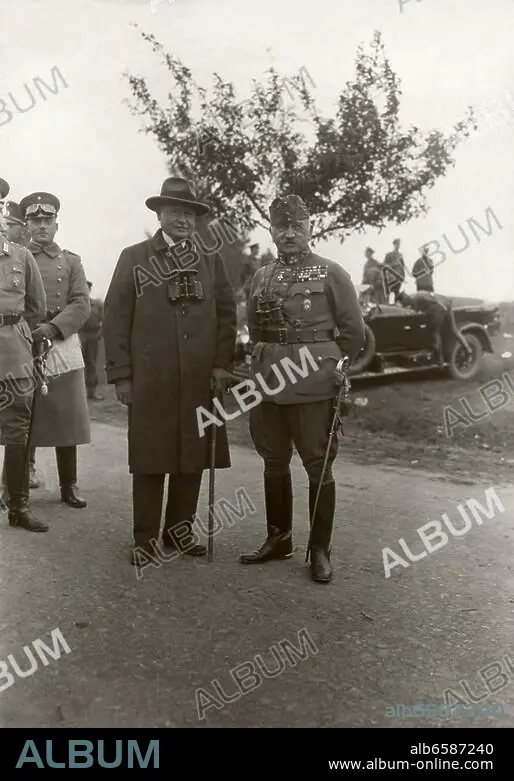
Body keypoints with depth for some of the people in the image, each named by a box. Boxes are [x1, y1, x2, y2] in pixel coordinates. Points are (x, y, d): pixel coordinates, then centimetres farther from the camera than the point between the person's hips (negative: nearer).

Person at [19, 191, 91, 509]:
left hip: (63, 345, 1)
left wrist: (53, 327, -15)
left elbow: (82, 304, 0)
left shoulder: (71, 261, 12)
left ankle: (69, 486, 13)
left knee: (66, 418, 4)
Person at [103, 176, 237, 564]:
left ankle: (179, 529, 22)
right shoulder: (133, 258, 6)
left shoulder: (211, 261, 13)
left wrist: (222, 363, 1)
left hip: (201, 379, 3)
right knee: (150, 459, 2)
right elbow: (116, 318, 2)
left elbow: (226, 314, 11)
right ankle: (145, 538, 14)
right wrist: (121, 375, -4)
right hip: (150, 379, -2)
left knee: (194, 457, 7)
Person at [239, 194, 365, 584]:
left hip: (314, 385, -5)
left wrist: (331, 367, 6)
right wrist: (266, 365, 14)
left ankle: (321, 550, 15)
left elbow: (353, 331, 2)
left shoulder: (331, 273, -1)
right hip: (268, 383, 5)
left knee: (318, 465, 3)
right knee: (274, 462, 13)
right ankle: (279, 539, 29)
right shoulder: (262, 277, 11)